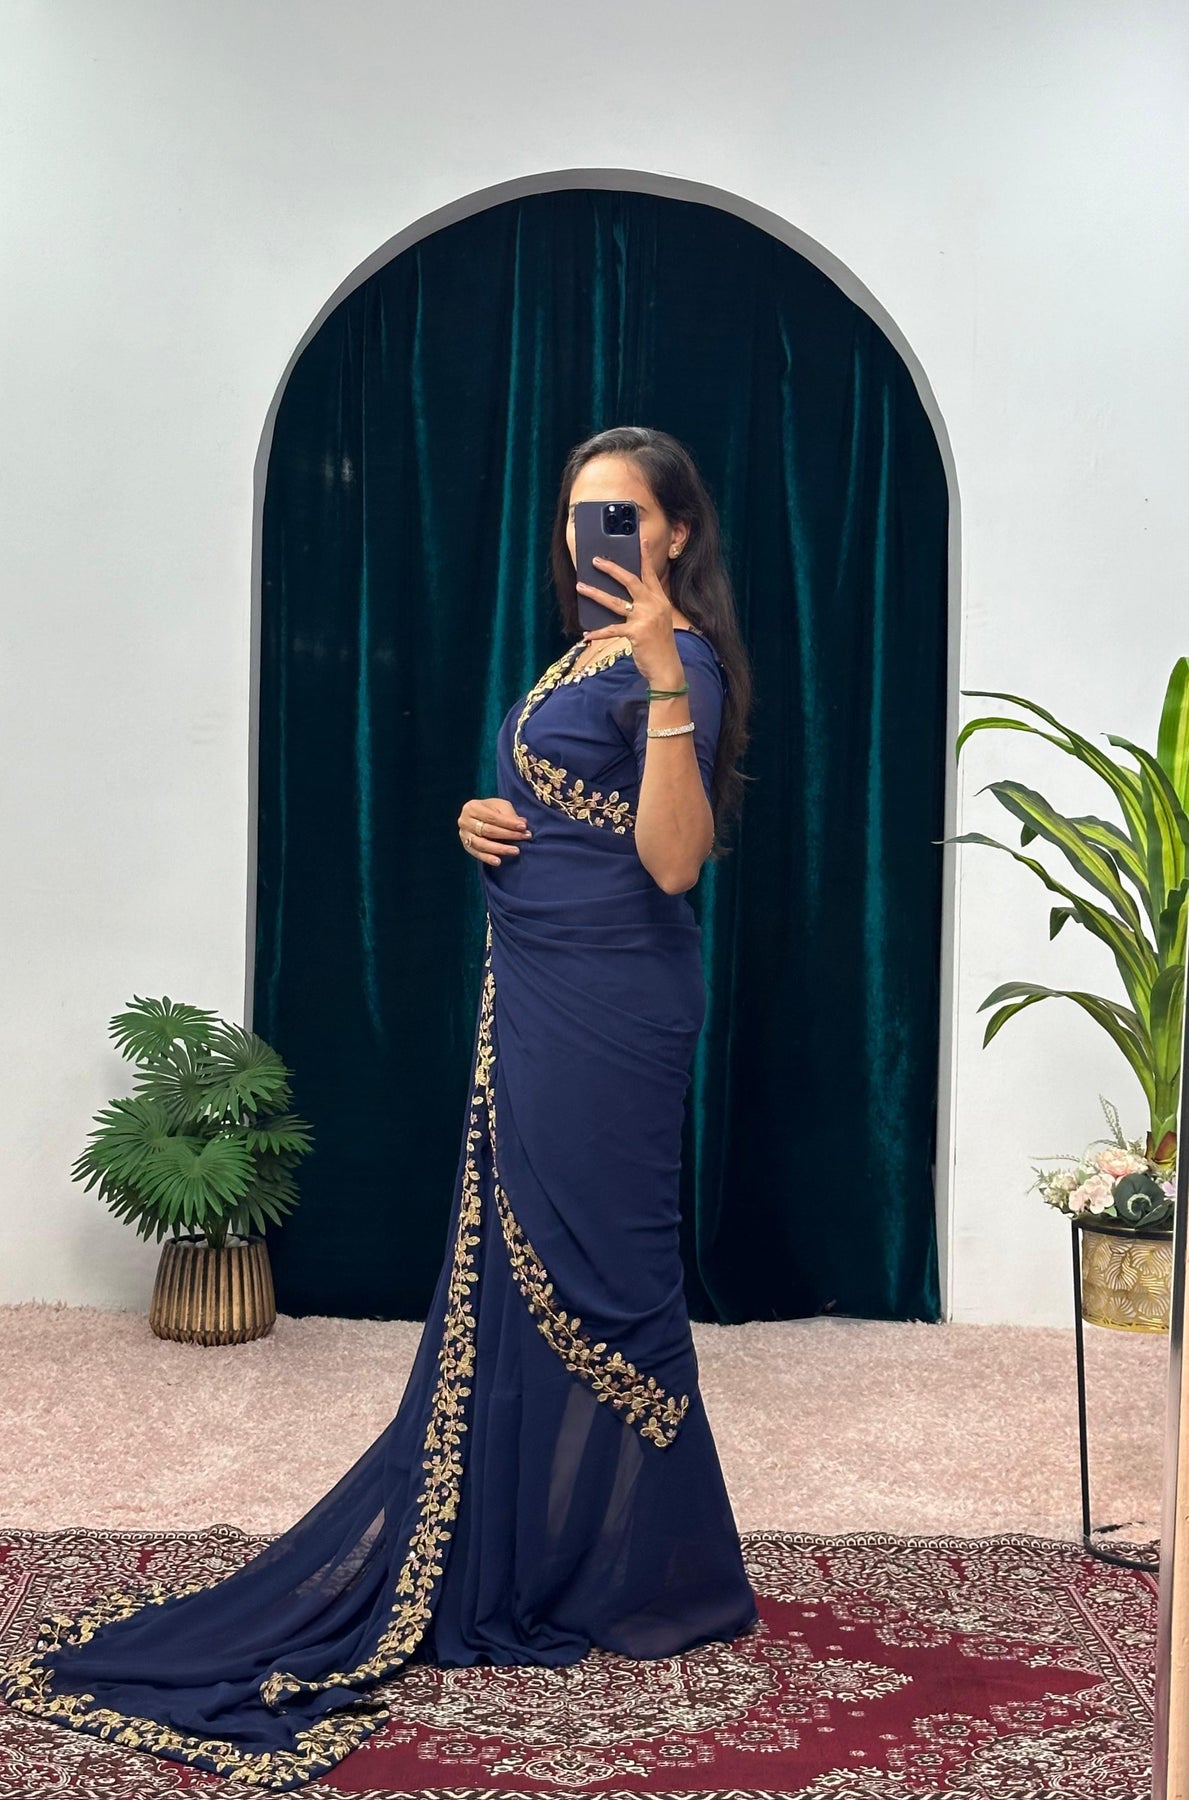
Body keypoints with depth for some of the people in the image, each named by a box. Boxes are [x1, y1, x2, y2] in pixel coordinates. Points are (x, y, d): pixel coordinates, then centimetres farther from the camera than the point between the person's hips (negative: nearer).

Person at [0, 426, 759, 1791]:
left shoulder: (679, 663, -12)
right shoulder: (583, 654, 17)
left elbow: (672, 860, -24)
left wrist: (667, 676, -32)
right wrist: (480, 822, 4)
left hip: (609, 1003, -9)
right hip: (535, 989, 9)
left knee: (590, 1268, -2)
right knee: (514, 1264, 13)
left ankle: (642, 1573, 12)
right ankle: (518, 1546, 25)